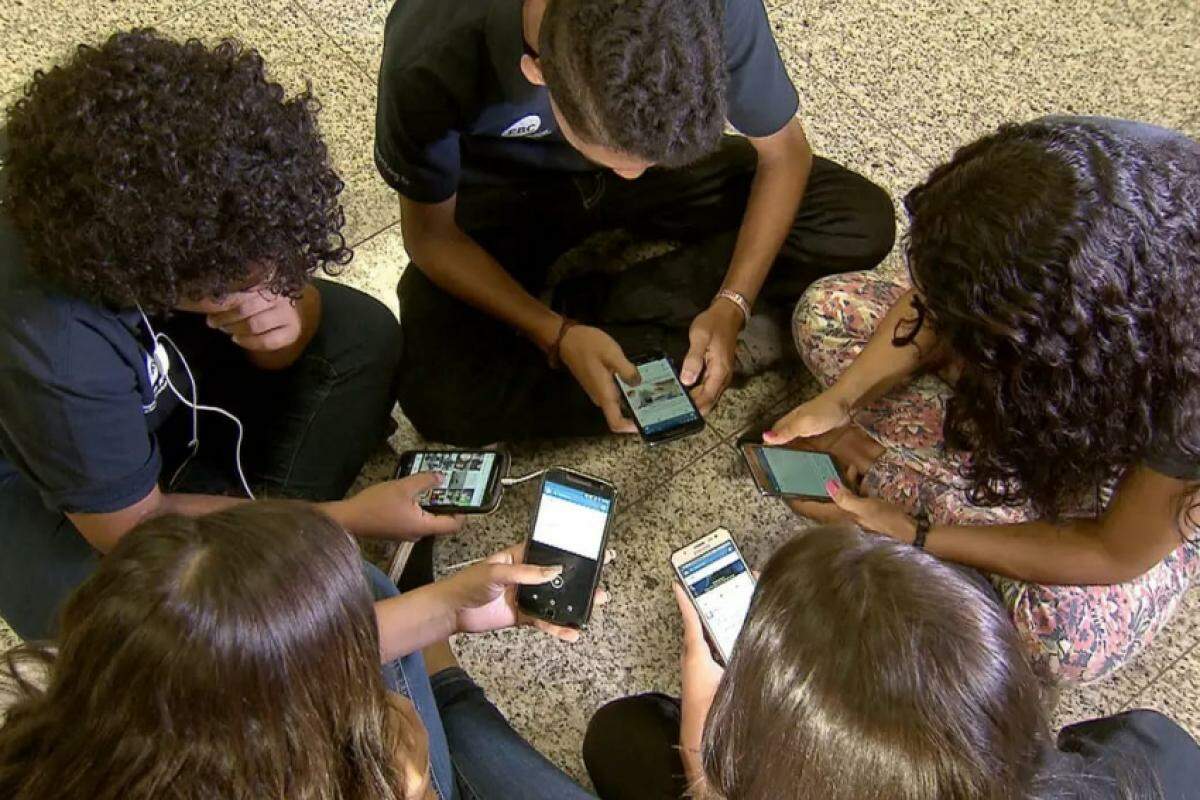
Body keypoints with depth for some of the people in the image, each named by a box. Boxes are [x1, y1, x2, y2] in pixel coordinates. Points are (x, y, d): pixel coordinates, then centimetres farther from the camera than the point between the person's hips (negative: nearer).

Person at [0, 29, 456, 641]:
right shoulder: (53, 351, -42)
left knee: (363, 335, -9)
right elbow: (135, 529, -26)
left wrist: (288, 320, -34)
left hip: (154, 389, 6)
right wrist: (350, 516, -24)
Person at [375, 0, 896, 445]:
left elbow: (783, 153, -12)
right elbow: (431, 233, -18)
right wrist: (558, 337, -30)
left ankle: (588, 305, -12)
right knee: (441, 400, -28)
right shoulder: (432, 51, -35)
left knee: (864, 223, -16)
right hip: (502, 194, -2)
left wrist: (731, 307, -24)